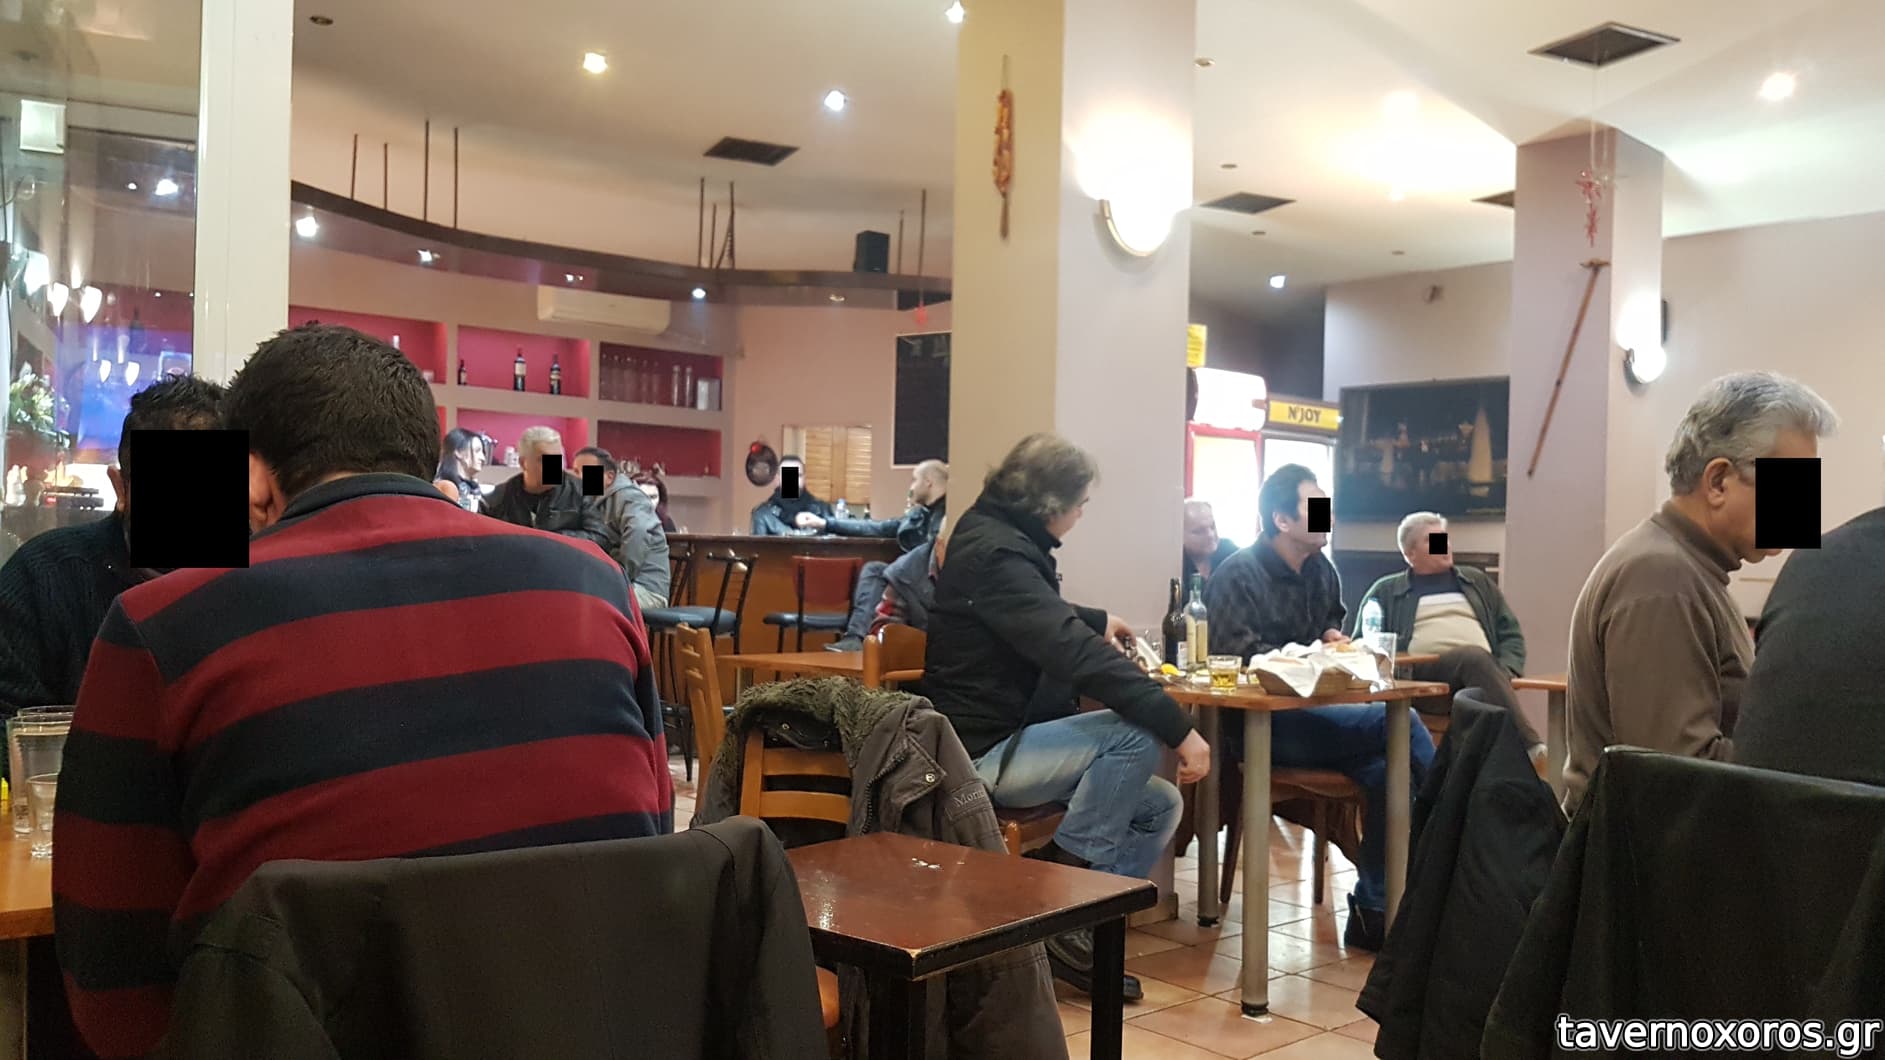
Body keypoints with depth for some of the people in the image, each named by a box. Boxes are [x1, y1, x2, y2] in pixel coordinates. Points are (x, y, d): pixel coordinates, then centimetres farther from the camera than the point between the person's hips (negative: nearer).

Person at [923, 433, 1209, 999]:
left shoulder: (999, 537, 12)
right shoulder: (994, 554, -21)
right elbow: (1077, 654, -32)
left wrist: (1097, 620, 39)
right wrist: (1180, 728, -33)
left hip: (1010, 736, 10)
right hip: (982, 753, -10)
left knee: (1158, 804, 2)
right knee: (1137, 734, -24)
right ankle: (1062, 878, -11)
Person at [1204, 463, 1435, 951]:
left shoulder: (1322, 571, 15)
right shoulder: (1236, 577, -6)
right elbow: (1242, 658, -17)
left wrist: (1335, 637, 10)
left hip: (1313, 716, 7)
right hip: (1262, 727, -7)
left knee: (1385, 771, -24)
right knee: (1398, 724, -25)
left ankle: (1371, 912, -11)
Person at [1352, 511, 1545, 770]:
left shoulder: (1478, 582, 28)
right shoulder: (1385, 592, 19)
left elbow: (1511, 633, 23)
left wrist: (1505, 672, 1)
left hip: (1483, 672, 3)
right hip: (1421, 676, -3)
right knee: (1475, 656, -35)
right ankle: (1532, 749, -47)